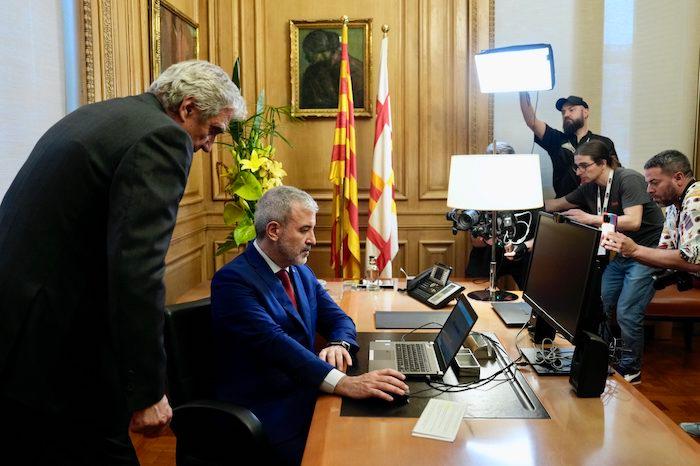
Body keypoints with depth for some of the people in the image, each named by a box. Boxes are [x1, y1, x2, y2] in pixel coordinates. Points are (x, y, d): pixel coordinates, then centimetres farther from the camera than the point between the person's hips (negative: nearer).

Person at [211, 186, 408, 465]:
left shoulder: (301, 272, 13)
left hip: (306, 391, 7)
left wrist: (338, 344, -12)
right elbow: (273, 342, -27)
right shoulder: (233, 280, -14)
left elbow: (338, 318, 13)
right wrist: (342, 383, -36)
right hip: (266, 409, -7)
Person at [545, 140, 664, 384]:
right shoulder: (589, 188, 3)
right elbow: (558, 204, 15)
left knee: (627, 313, -11)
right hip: (621, 255, 8)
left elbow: (633, 222, -29)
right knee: (599, 306, 3)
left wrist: (590, 218, -27)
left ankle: (631, 370, 9)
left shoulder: (628, 180, -19)